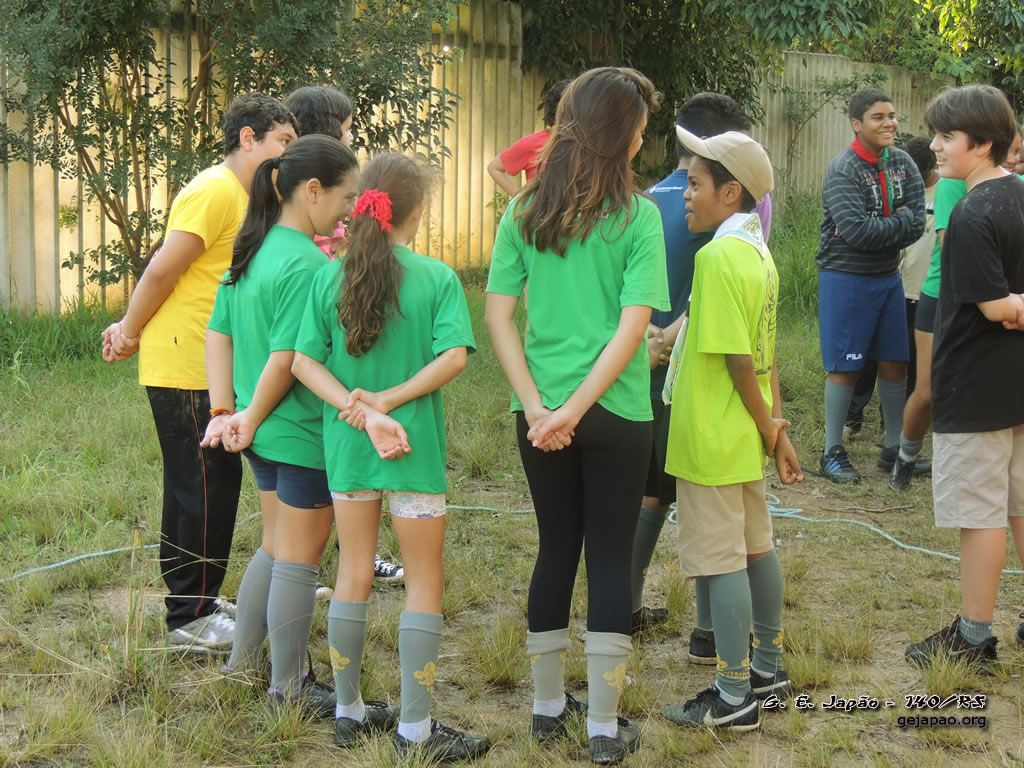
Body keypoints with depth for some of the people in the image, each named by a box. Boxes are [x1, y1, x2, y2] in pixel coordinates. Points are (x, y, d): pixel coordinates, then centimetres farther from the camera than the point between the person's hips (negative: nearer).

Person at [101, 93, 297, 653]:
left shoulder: (241, 197, 16)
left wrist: (132, 328, 6)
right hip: (184, 369, -10)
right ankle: (189, 621, 8)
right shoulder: (215, 191, -16)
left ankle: (198, 604, 28)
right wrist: (130, 333, -5)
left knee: (217, 483, 16)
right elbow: (162, 271, -18)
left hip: (209, 369, 10)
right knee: (199, 491, -3)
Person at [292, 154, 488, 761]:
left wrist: (359, 408, -12)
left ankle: (349, 711, 25)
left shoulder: (329, 277, 0)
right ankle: (415, 728, 8)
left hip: (346, 443, 4)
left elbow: (304, 360, -6)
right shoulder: (438, 278, -9)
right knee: (425, 580, 6)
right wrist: (388, 401, -16)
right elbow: (454, 356, -20)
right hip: (414, 448, -4)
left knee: (354, 573, 15)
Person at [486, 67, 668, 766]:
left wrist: (539, 405, -8)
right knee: (611, 559, 6)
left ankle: (548, 704, 29)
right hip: (617, 416, -4)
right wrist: (575, 409, -16)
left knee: (556, 550, 17)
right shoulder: (637, 218, -10)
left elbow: (498, 316, -4)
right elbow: (632, 328, -17)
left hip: (541, 414, 4)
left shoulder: (524, 213, 1)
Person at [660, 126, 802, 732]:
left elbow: (737, 358, -20)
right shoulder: (759, 253, 7)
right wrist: (774, 428, 13)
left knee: (721, 562, -1)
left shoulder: (719, 256, -21)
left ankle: (735, 698, 7)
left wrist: (766, 427, -9)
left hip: (713, 438, -9)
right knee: (757, 547, 18)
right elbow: (764, 353, 10)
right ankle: (769, 668, 32)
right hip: (747, 439, 9)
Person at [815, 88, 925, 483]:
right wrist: (897, 224, -13)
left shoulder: (903, 164, 2)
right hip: (846, 278, -6)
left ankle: (895, 448, 24)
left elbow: (917, 224, -7)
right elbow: (856, 231, -26)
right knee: (845, 366, 0)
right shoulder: (843, 169, -15)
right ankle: (833, 452, 11)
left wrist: (874, 230, -18)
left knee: (895, 363, 11)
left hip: (888, 278, 6)